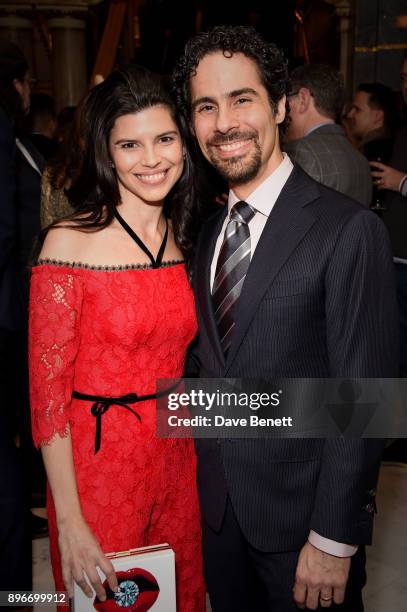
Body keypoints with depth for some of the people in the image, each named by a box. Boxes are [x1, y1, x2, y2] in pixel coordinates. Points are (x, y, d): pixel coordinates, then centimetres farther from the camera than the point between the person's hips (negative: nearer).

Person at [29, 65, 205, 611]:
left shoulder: (186, 239, 2)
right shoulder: (70, 242, -15)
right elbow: (48, 389, -14)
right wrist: (68, 522, -15)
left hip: (177, 458, 5)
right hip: (96, 463, -5)